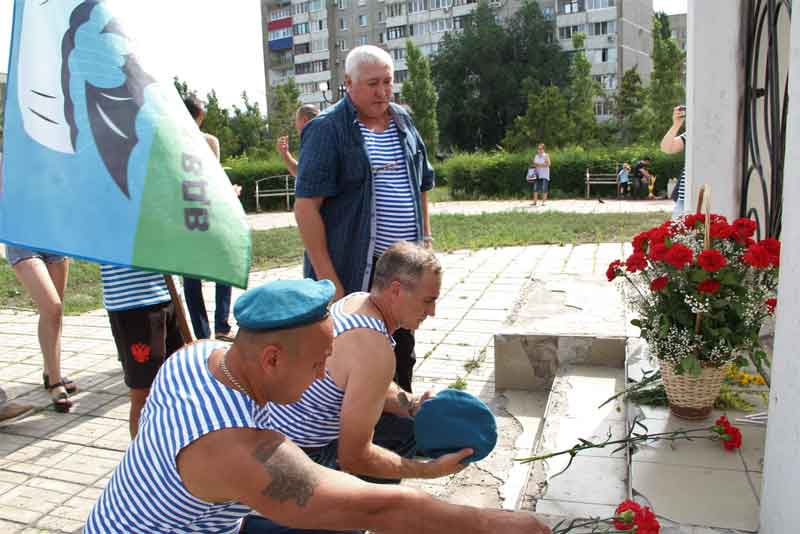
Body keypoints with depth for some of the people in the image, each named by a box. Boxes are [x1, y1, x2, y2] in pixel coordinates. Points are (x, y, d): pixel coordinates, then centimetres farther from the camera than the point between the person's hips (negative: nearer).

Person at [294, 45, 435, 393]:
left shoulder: (403, 122, 10)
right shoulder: (327, 129, -10)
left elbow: (420, 185, 20)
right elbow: (306, 207, -16)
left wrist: (425, 237, 11)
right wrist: (328, 279, -19)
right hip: (354, 272, -6)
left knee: (402, 352, 20)